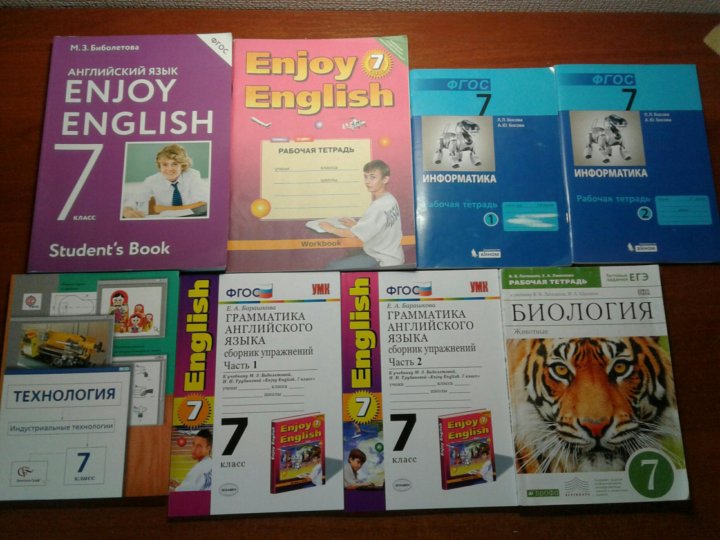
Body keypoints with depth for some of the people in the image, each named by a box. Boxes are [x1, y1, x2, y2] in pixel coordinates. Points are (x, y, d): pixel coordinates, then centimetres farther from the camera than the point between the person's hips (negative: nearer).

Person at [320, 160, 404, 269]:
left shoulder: (379, 207, -24)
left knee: (333, 267, -9)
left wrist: (332, 229, -6)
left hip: (382, 262, -10)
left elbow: (353, 234, -22)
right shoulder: (389, 199, 5)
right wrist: (357, 224, 2)